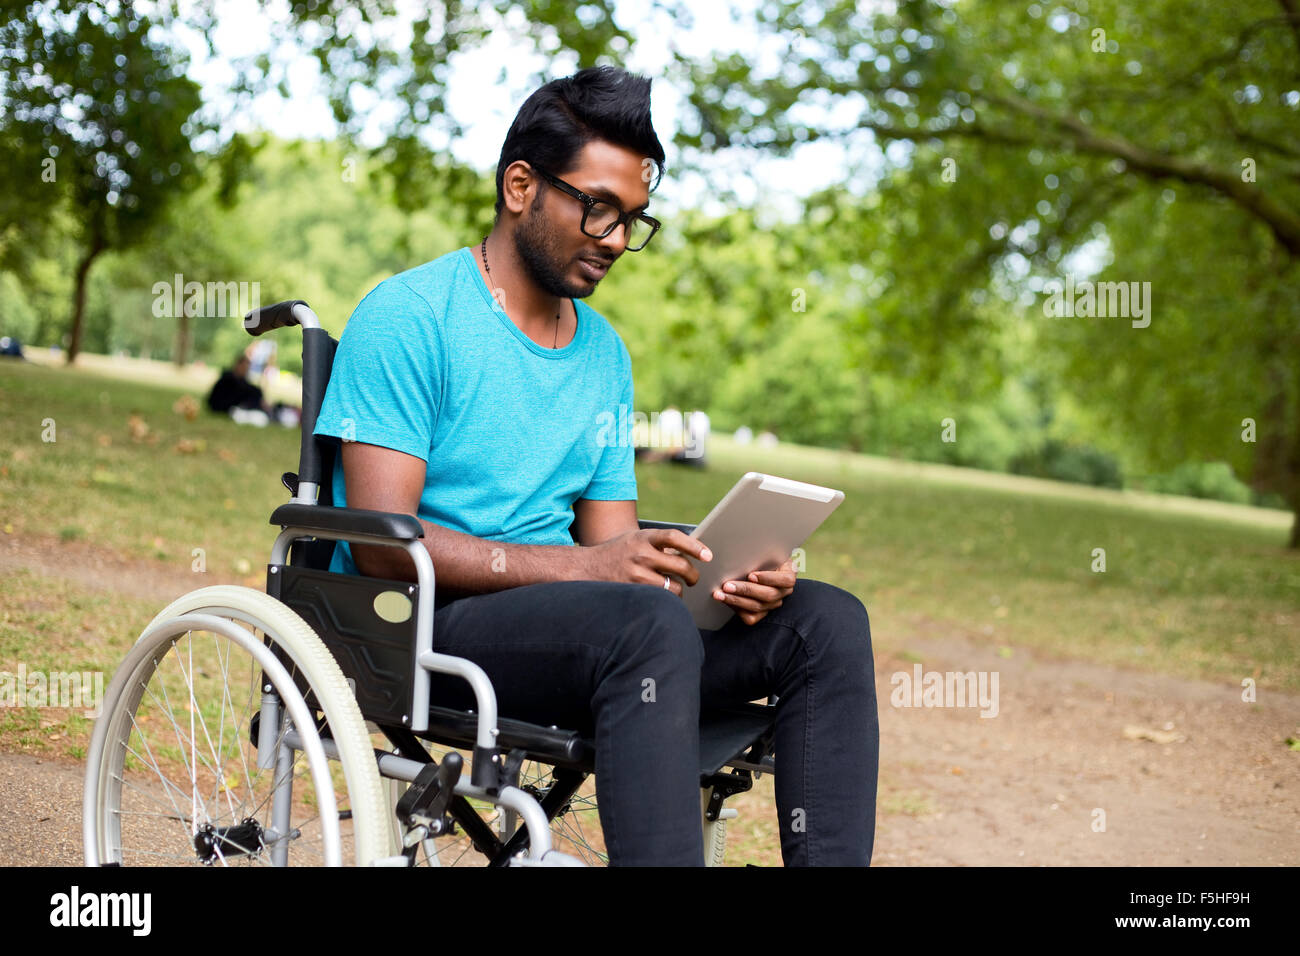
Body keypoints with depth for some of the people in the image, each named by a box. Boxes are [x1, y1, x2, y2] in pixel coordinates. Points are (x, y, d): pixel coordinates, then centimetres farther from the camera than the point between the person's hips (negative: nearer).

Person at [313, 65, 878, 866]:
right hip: (424, 623, -7)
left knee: (828, 619, -12)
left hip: (580, 629, 7)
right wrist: (581, 566, -24)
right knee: (648, 624, -36)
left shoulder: (605, 352, 17)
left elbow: (611, 540, 14)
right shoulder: (410, 317, -6)